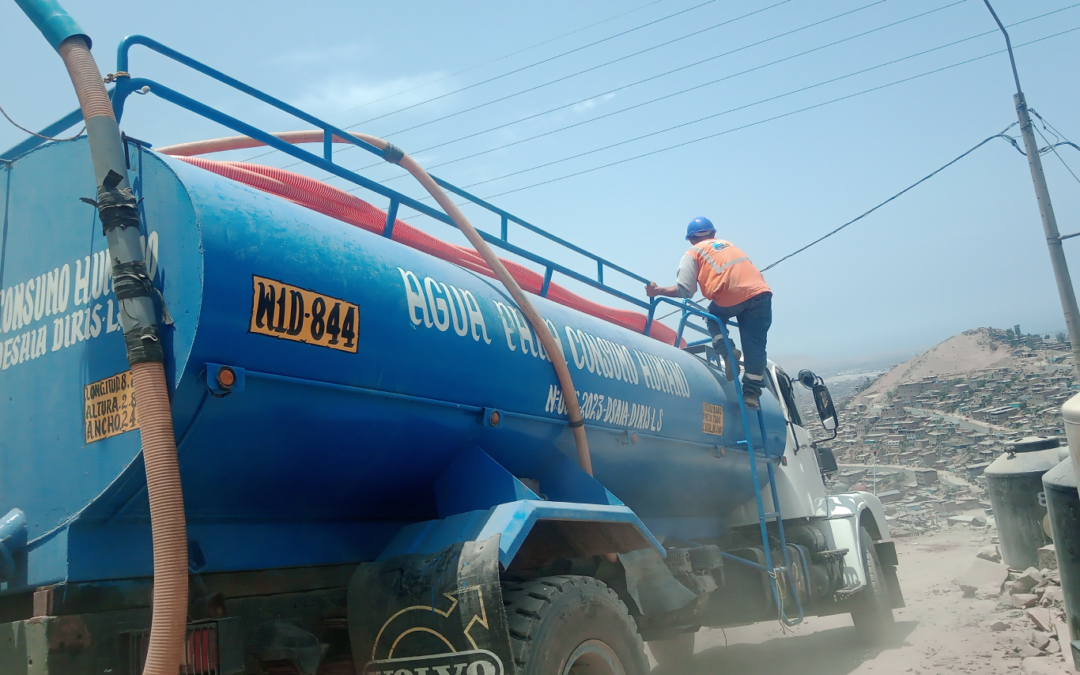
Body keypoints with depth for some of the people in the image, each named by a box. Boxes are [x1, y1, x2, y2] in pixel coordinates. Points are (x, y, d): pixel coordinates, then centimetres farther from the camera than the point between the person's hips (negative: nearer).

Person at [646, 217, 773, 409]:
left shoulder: (693, 253, 13)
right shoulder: (728, 244, 29)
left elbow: (684, 291, 3)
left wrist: (658, 291, 12)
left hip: (730, 300, -4)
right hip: (760, 292, 4)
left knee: (713, 317, 26)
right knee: (755, 343, 7)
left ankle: (726, 351, 4)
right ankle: (751, 391, 1)